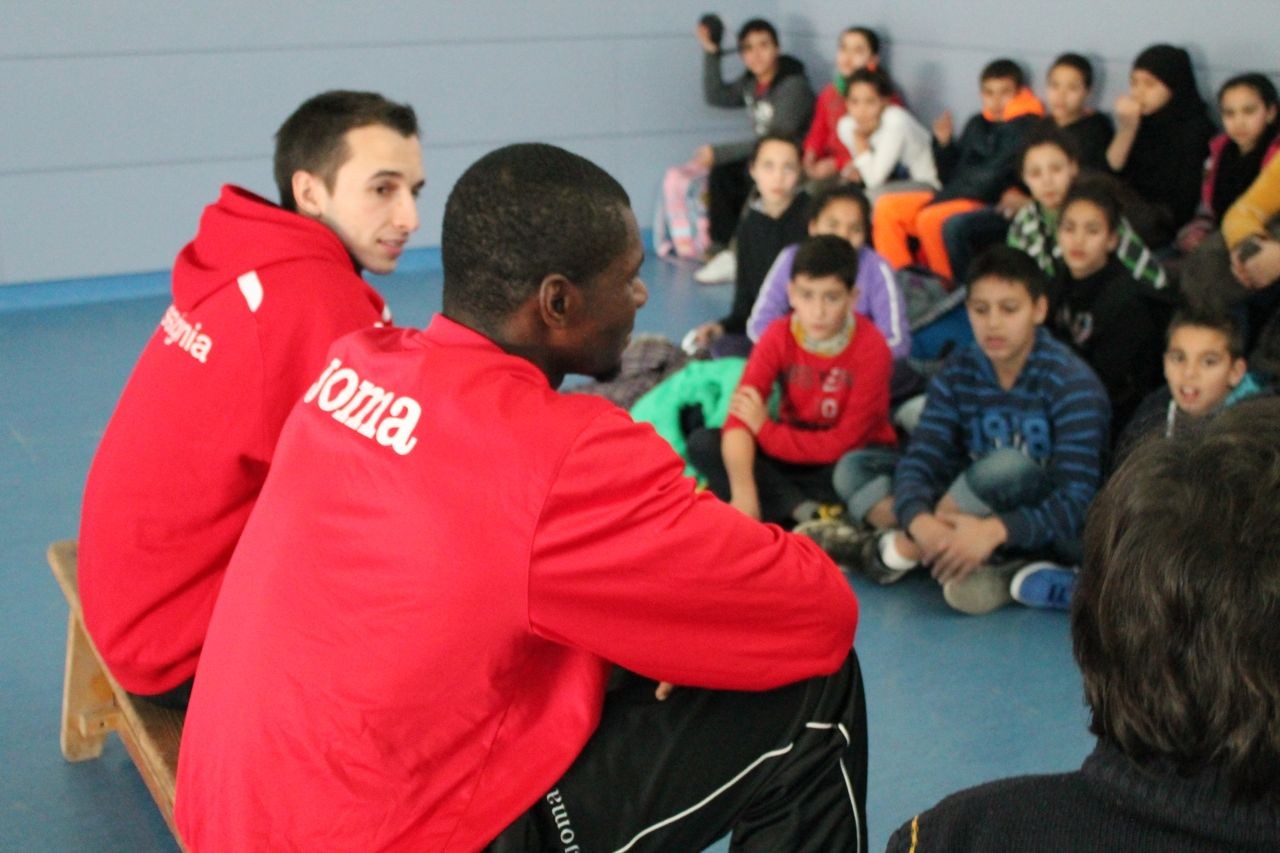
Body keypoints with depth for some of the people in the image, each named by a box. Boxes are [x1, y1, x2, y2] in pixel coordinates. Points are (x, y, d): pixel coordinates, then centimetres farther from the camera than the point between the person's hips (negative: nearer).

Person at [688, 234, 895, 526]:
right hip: (792, 452, 4)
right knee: (703, 443, -20)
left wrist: (765, 430, -18)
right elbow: (741, 415, -22)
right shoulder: (778, 337, -13)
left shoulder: (871, 348, -21)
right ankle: (805, 512, -26)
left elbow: (845, 443, -20)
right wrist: (744, 493, -37)